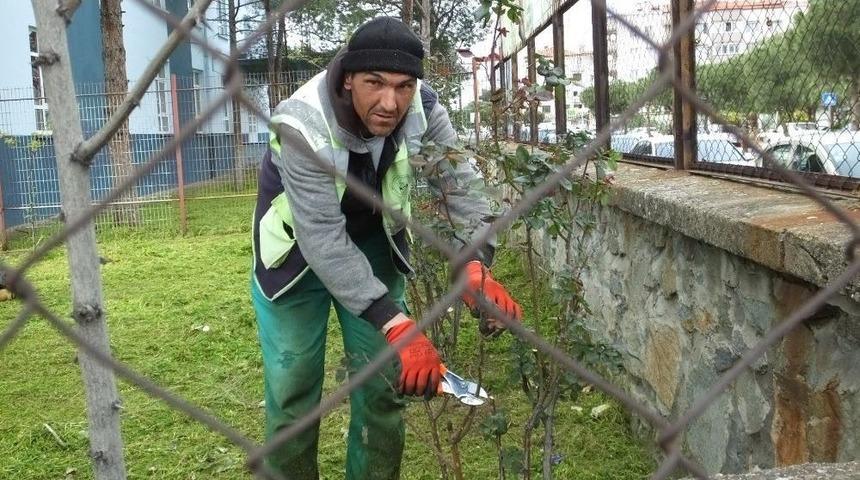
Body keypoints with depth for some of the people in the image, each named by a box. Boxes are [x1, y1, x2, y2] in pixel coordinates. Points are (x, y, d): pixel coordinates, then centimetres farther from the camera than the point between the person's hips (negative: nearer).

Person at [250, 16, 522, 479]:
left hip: (374, 245, 3)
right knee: (293, 388, 2)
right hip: (298, 251, -3)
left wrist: (476, 269, -41)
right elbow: (323, 239, -37)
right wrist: (398, 325, -44)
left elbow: (461, 187, -21)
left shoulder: (422, 110, -23)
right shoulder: (304, 125, -35)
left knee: (384, 382, 7)